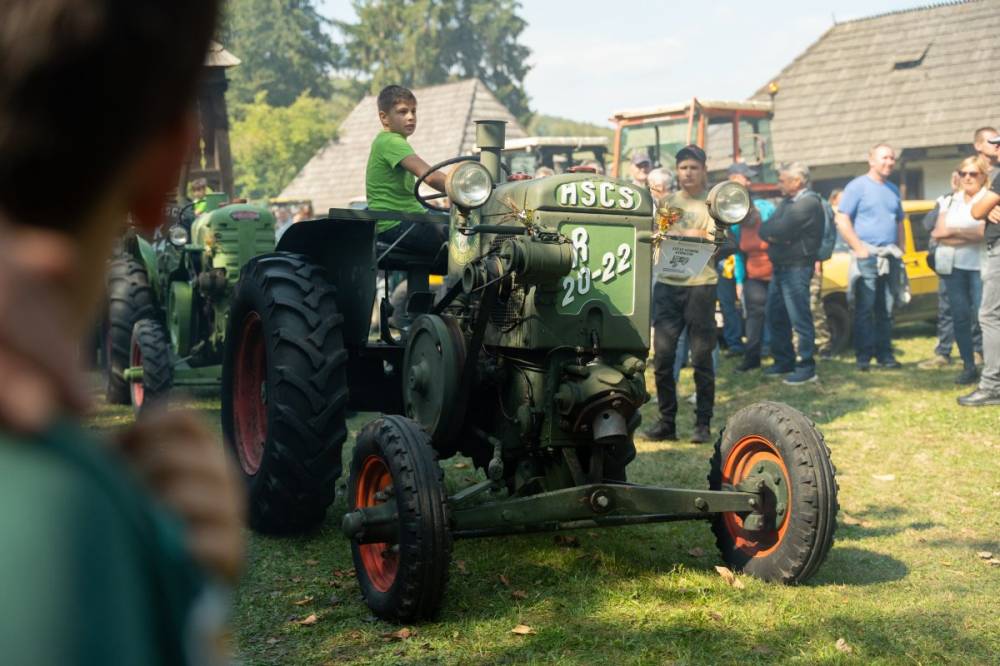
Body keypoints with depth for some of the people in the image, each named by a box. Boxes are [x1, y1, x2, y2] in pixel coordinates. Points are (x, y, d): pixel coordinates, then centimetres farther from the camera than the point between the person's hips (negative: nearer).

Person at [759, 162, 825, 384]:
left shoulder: (808, 203, -14)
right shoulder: (787, 201, 16)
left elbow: (781, 230, -21)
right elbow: (765, 230, 9)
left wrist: (772, 232, -2)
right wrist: (772, 235, -11)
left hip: (796, 268, -10)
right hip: (779, 267, 10)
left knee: (800, 319, -7)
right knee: (775, 317, 15)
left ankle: (806, 368, -3)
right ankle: (784, 361, 26)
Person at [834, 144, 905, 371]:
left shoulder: (893, 189, 16)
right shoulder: (857, 186, -3)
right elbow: (842, 221, -9)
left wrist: (899, 250, 13)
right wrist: (859, 249, -15)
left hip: (890, 258, 6)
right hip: (867, 257, -6)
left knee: (886, 310, 8)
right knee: (864, 309, -6)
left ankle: (884, 354, 13)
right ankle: (863, 356, -3)